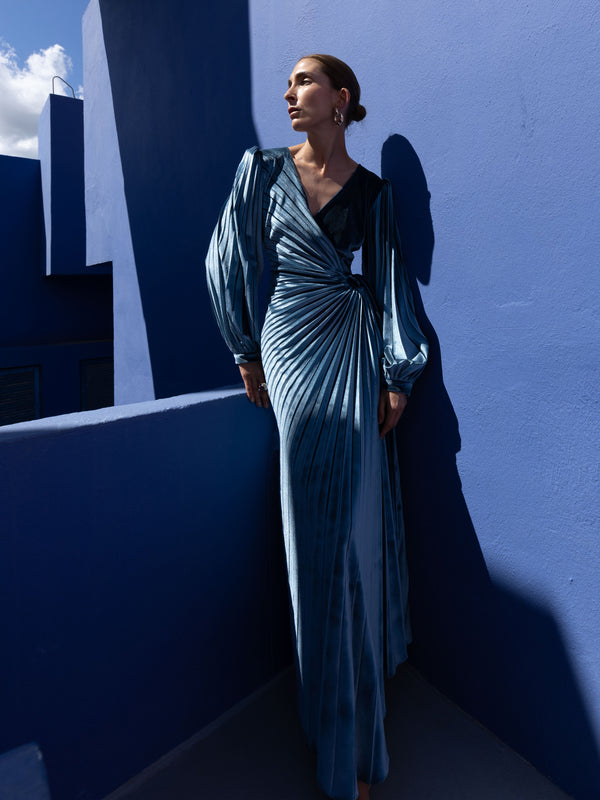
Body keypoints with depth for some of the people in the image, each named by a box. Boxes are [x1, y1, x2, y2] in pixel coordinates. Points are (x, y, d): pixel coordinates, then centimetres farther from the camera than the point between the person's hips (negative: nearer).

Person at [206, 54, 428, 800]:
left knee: (359, 514, 2)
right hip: (295, 346, -1)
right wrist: (246, 353, 2)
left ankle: (370, 657, 28)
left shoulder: (372, 190, 10)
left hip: (356, 351, 2)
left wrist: (397, 374, -2)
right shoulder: (264, 168, 8)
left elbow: (390, 282, 6)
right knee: (319, 519, 0)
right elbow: (231, 260, 6)